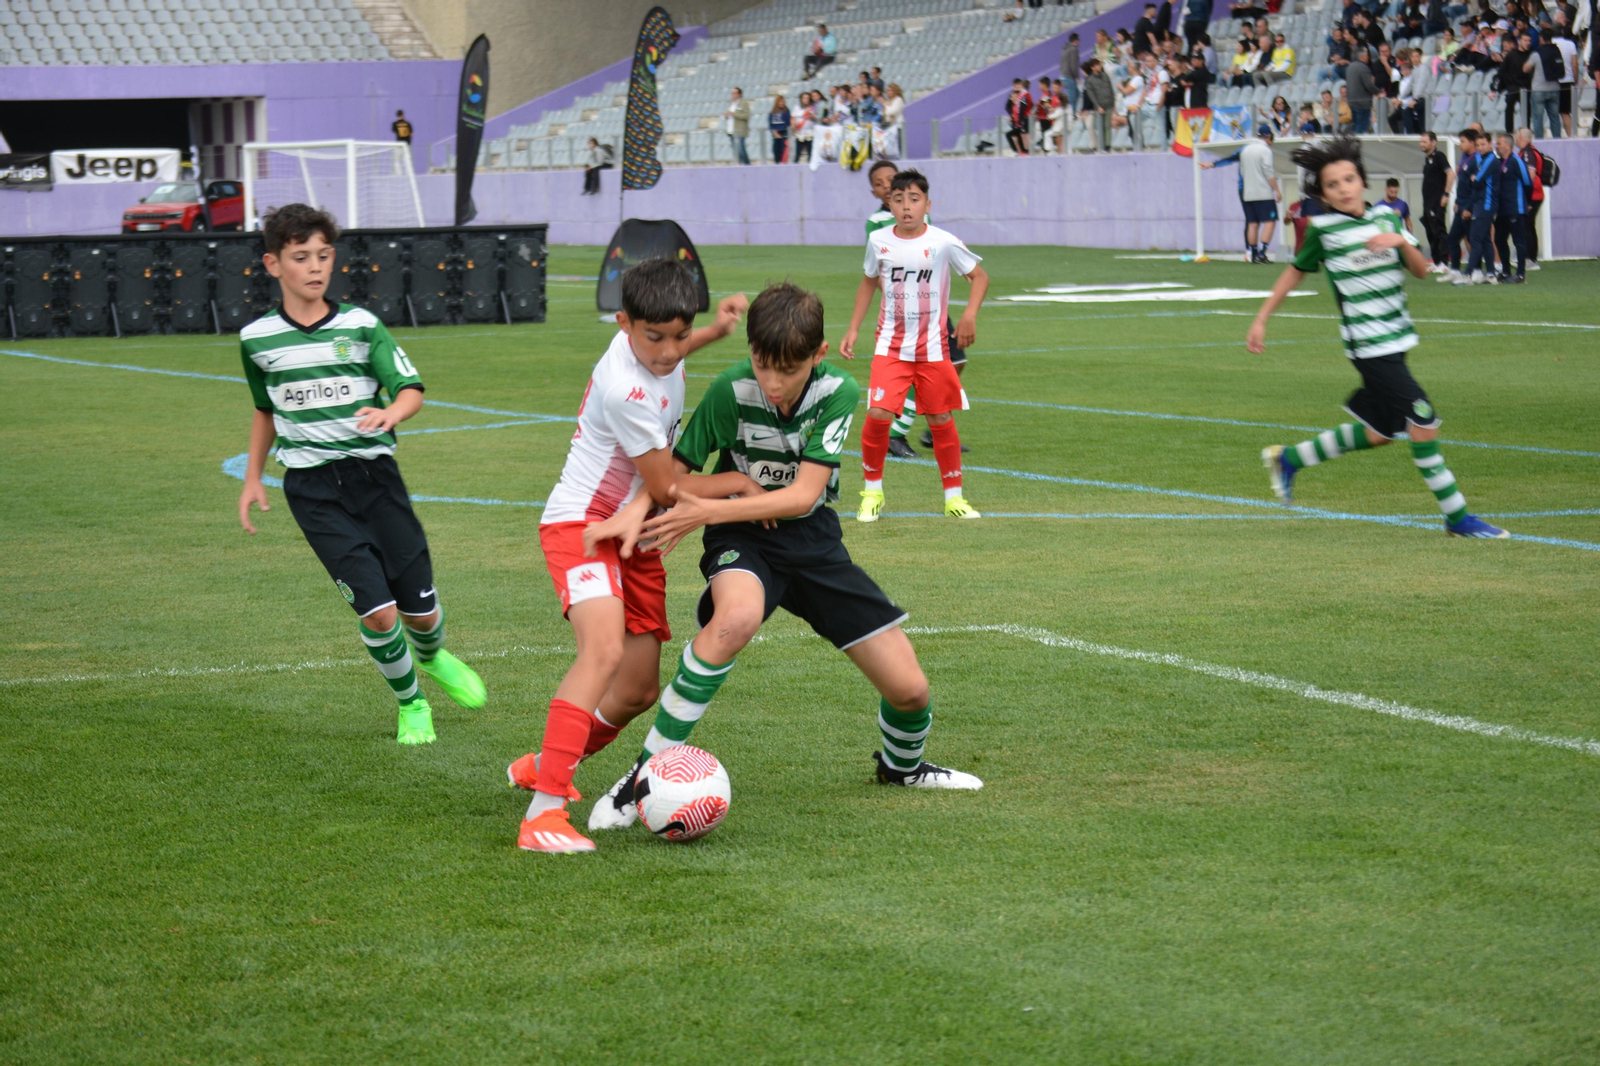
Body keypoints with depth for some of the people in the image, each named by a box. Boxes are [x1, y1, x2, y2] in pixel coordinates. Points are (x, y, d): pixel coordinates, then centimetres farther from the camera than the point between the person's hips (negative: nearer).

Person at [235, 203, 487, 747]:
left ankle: (432, 656, 41)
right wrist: (252, 476, 21)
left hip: (374, 473, 1)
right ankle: (410, 705, 12)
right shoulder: (257, 339, 3)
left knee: (421, 610, 4)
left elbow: (411, 389, -5)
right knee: (378, 610, -13)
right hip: (313, 489, -1)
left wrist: (390, 413, -26)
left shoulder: (360, 325, -1)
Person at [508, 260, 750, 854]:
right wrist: (739, 484, -1)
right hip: (583, 522, -9)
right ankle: (544, 812, -41)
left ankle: (542, 766, 33)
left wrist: (714, 332, 20)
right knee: (605, 649, -33)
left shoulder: (650, 342, -1)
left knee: (638, 689, 9)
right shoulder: (625, 391, -27)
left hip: (633, 532, 9)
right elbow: (666, 488, -16)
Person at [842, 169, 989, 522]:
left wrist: (969, 315, -14)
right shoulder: (878, 241, 0)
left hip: (932, 347, -1)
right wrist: (853, 330, 13)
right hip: (890, 345, 1)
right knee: (877, 414, -14)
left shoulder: (943, 243, -9)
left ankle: (954, 496, 18)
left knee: (941, 420, 4)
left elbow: (979, 276, 1)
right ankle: (873, 492, 4)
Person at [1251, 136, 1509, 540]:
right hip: (1367, 346, -7)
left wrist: (1402, 241, -17)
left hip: (1396, 337, 7)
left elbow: (1420, 271, 2)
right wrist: (1261, 319, 10)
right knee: (1423, 420, -13)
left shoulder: (1386, 218, 6)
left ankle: (1288, 459, 33)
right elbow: (1296, 272, 7)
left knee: (1379, 432, 17)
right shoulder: (1322, 229, -7)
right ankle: (1457, 517, -5)